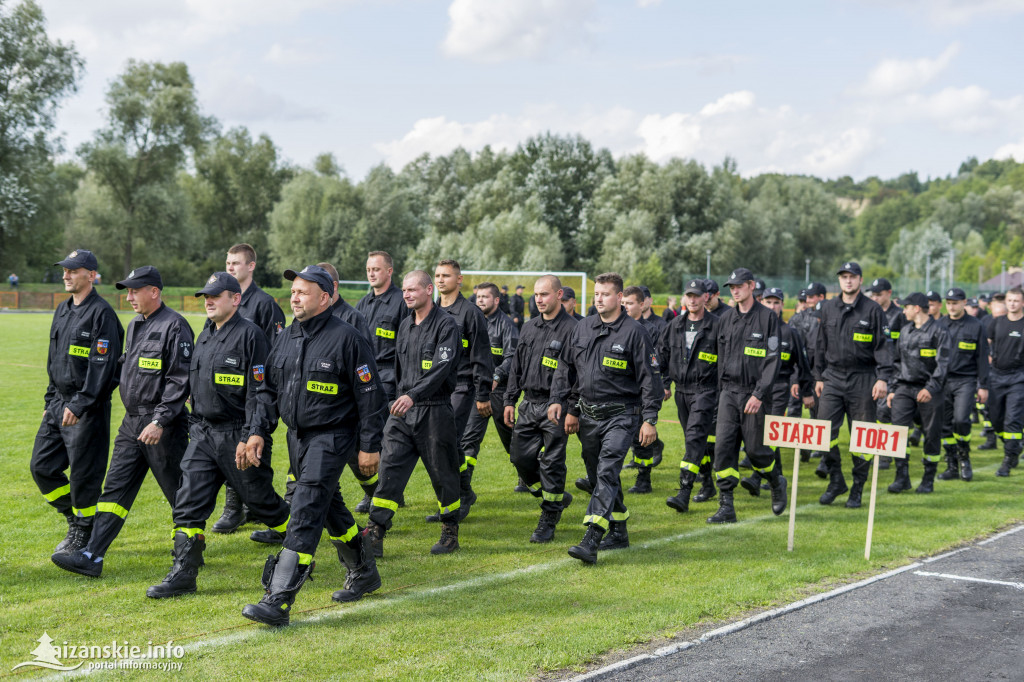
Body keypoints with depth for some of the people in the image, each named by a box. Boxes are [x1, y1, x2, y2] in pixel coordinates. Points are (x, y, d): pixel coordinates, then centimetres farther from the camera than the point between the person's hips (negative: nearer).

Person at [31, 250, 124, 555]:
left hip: (88, 407, -9)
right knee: (41, 466, 9)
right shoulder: (62, 310, 14)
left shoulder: (102, 313, -13)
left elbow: (102, 365, -19)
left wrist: (79, 404, -22)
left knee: (84, 474, -2)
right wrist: (50, 400, 18)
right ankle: (75, 519, 26)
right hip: (59, 403, 9)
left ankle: (86, 535, 13)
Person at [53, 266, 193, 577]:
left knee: (178, 492, 3)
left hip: (163, 425, -8)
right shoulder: (135, 325, 14)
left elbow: (180, 380, -17)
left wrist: (160, 421, -22)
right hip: (131, 422, 8)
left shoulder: (174, 326, -13)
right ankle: (92, 556, 2)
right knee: (115, 488, 4)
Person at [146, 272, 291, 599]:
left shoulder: (250, 335, -12)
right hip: (202, 436, 7)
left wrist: (250, 438, -21)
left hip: (237, 436, -7)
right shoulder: (205, 336, 14)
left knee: (261, 501, 5)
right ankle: (183, 574, 4)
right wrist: (195, 428, 19)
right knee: (188, 503, 0)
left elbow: (258, 393, -16)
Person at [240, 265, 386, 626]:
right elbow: (268, 389, 15)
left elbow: (370, 395, -12)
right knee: (329, 508, 20)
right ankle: (364, 573, 39)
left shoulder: (346, 338, -13)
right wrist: (257, 431, 4)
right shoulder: (287, 337, 9)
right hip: (300, 437, 8)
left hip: (332, 437, -8)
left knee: (305, 515, -15)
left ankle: (278, 601, -16)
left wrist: (370, 446, -13)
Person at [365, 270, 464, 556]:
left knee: (443, 473, 5)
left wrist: (414, 395, -31)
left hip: (435, 411, -6)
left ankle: (450, 533, 21)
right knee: (390, 469, -2)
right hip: (403, 410, 6)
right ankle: (375, 535, -3)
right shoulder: (405, 324, 13)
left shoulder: (446, 325, -10)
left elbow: (442, 368, -22)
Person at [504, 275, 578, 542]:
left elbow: (577, 374, -12)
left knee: (552, 464, -2)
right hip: (529, 404, 7)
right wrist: (510, 400, 13)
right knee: (521, 457, 6)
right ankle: (557, 498, 28)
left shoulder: (572, 329, -9)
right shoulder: (529, 328, 13)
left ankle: (548, 522, 9)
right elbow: (516, 367, 18)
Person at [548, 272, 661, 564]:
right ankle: (618, 532, 29)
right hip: (588, 415, 7)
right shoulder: (582, 329, 9)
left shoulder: (634, 332, -7)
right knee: (597, 476, 13)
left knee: (607, 473, -17)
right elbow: (566, 368, 17)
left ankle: (591, 542, -24)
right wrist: (558, 401, 7)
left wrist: (650, 420, -12)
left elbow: (650, 377, -8)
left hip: (621, 416, -6)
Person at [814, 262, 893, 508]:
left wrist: (883, 378, -14)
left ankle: (857, 489, 12)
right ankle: (836, 480, 12)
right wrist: (819, 377, 14)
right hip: (833, 377, 3)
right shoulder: (828, 308, 11)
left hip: (862, 379, -3)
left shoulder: (873, 310, -1)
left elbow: (883, 346, -4)